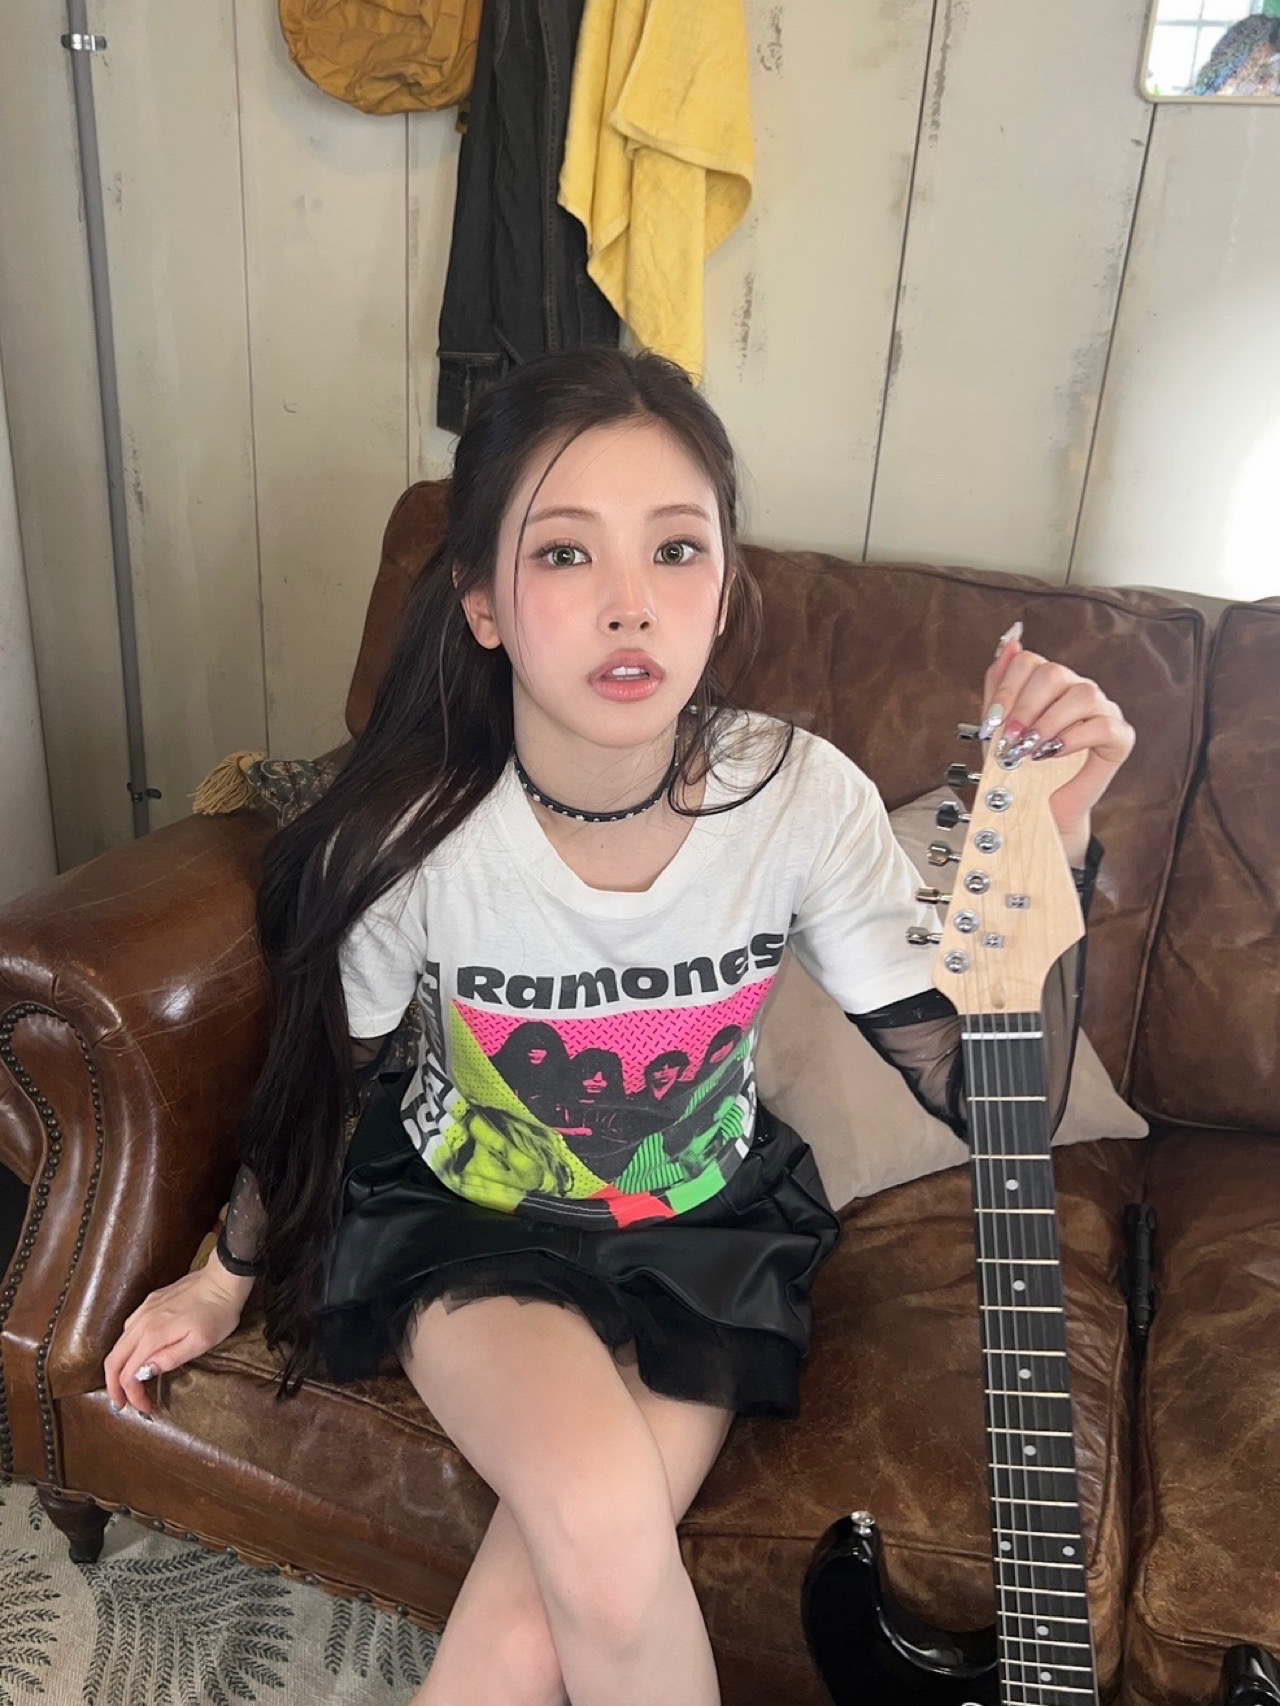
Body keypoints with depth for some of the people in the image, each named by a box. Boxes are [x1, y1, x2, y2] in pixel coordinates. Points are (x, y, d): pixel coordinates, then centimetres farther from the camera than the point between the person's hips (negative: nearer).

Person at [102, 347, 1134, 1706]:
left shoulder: (803, 800, -21)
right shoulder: (413, 835, -24)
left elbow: (975, 1086, -15)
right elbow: (316, 1071, -5)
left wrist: (1049, 846, -29)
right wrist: (228, 1274, 10)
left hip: (703, 1234, 1)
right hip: (461, 1215, 0)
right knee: (600, 1518, -26)